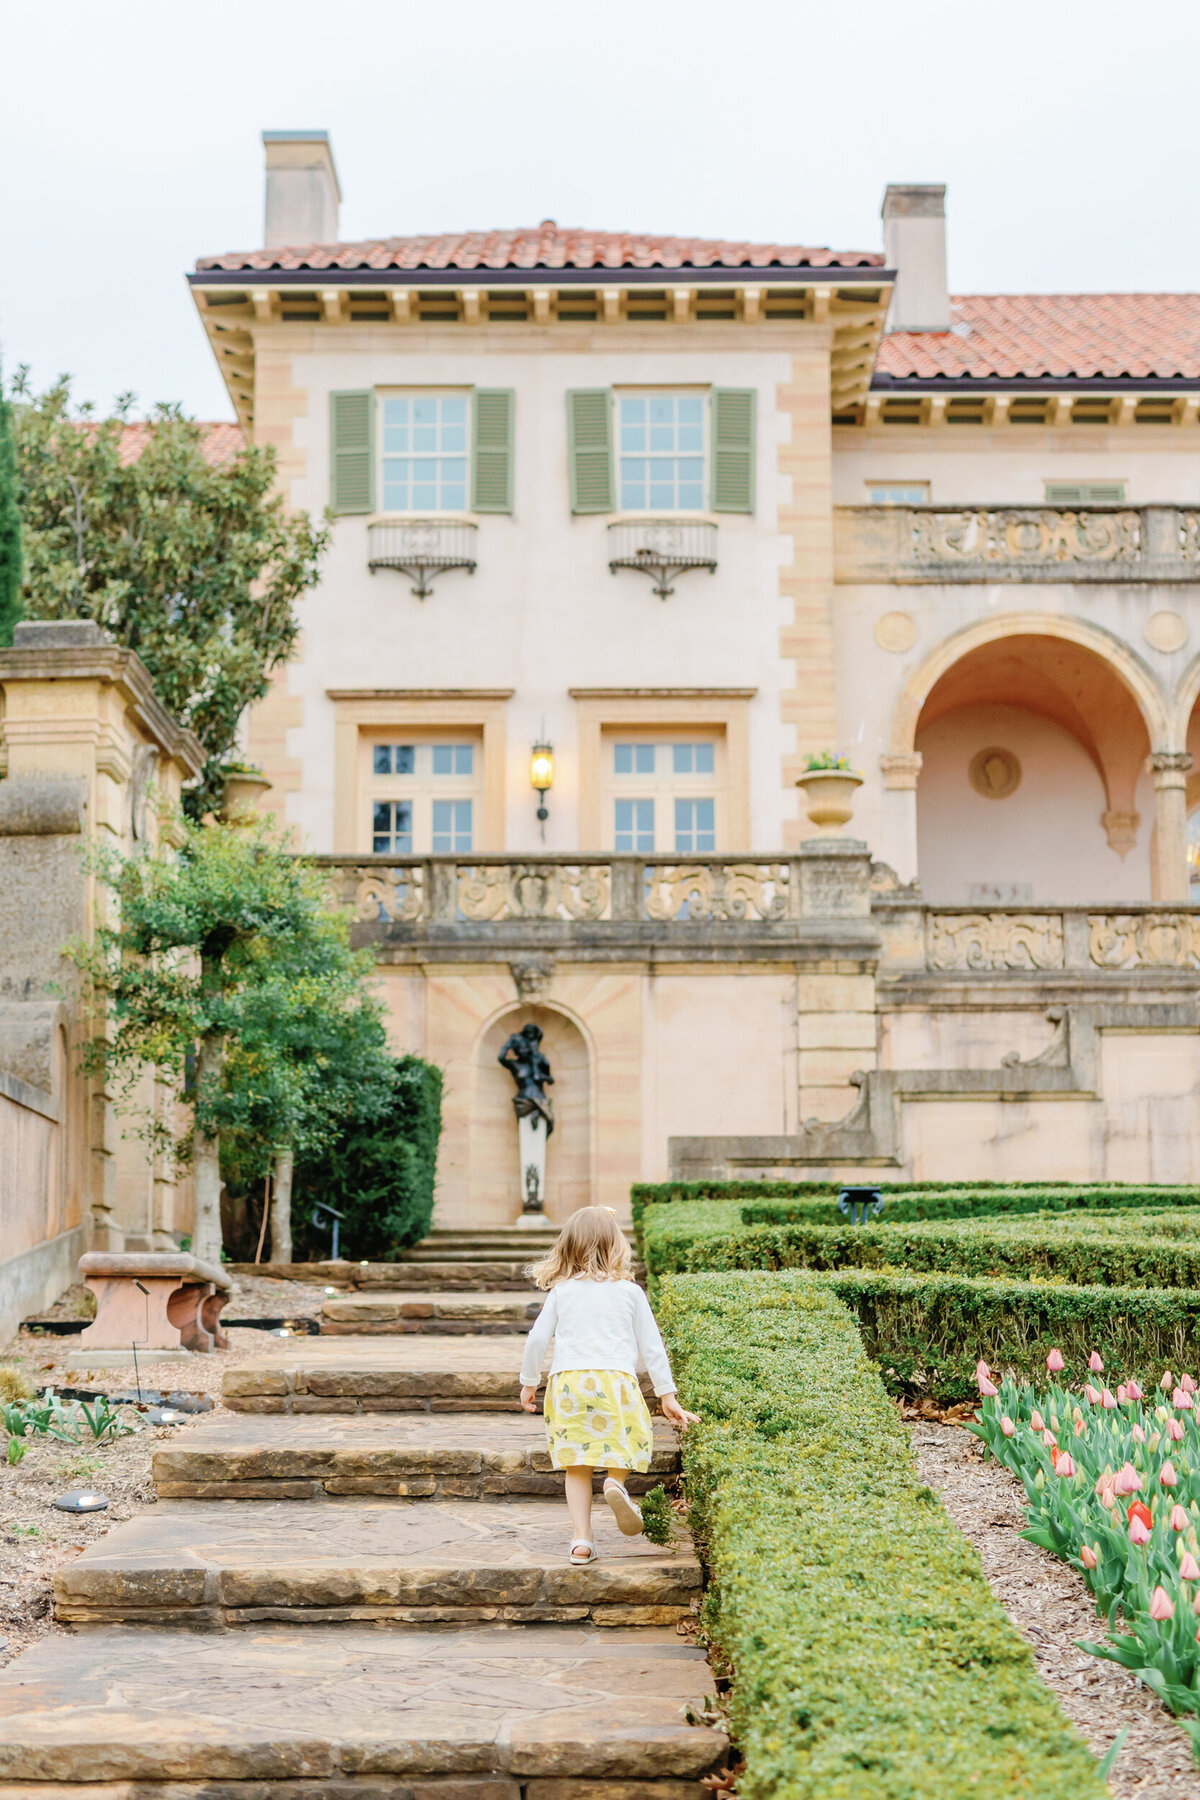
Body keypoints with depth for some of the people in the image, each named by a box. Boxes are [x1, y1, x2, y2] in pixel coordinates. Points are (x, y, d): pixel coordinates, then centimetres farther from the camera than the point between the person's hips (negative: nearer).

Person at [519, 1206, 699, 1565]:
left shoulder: (561, 1291, 13)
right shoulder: (630, 1291, 10)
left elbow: (537, 1339, 13)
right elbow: (651, 1346, 12)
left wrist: (528, 1382, 27)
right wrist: (667, 1396, 16)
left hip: (567, 1380, 1)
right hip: (616, 1378, -1)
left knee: (577, 1466, 6)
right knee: (624, 1442, 16)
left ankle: (581, 1540, 1)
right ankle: (616, 1481, -14)